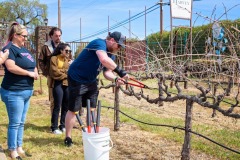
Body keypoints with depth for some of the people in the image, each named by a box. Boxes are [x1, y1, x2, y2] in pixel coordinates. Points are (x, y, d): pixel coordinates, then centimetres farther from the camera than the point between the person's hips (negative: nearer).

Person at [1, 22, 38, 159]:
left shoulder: (24, 49, 16)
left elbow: (32, 64, 26)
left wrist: (36, 72, 3)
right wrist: (29, 73, -18)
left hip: (26, 91, 9)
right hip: (14, 92, -9)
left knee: (21, 122, 15)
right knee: (15, 123, 0)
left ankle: (19, 147, 26)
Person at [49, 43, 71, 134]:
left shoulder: (68, 60, 21)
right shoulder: (54, 58, 0)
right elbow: (55, 72, -10)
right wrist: (66, 74, -2)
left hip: (68, 84, 6)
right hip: (58, 84, -6)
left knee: (66, 106, 8)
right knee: (57, 106, -6)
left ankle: (63, 126, 20)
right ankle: (54, 127, 3)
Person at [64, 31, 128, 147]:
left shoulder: (111, 54, 4)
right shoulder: (99, 43, -23)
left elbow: (107, 72, 0)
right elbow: (104, 60, -44)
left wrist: (116, 79, -20)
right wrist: (119, 71, -39)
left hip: (91, 81, 9)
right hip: (77, 80, -8)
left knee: (92, 109, 9)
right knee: (73, 110, 0)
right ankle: (68, 137, 14)